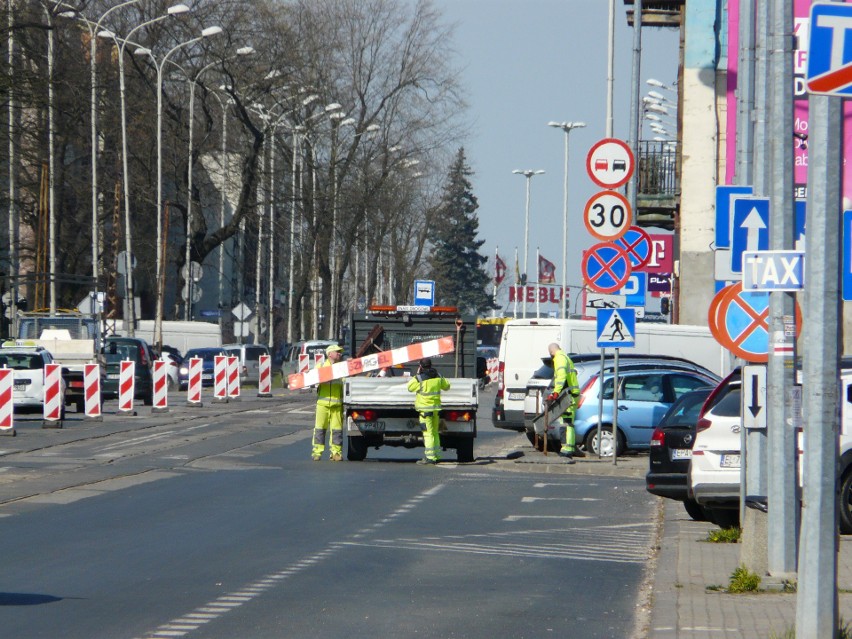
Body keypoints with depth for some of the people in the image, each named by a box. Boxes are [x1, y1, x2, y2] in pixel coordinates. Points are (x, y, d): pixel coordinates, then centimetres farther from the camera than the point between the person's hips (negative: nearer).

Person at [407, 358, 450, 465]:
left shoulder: (420, 378, -13)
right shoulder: (438, 377, 4)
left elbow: (410, 387, 1)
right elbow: (446, 386, 19)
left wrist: (417, 375, 7)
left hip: (425, 409, -6)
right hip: (436, 409, 6)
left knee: (428, 433, -8)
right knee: (435, 432, 15)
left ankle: (430, 457, -13)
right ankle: (437, 455, 19)